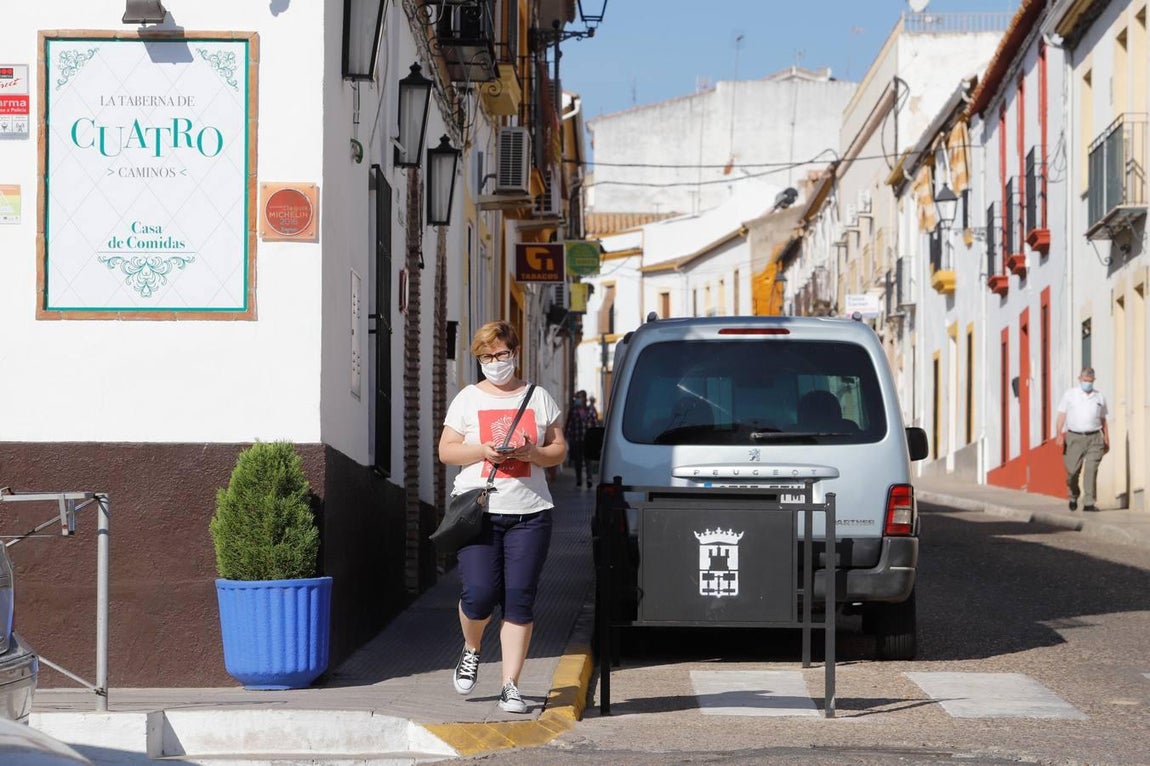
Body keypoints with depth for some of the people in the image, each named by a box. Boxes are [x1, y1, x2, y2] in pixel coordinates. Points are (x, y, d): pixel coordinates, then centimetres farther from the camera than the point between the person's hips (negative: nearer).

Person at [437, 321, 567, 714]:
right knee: (479, 594, -12)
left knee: (519, 600, -5)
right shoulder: (468, 399, 10)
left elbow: (559, 450, 13)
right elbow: (446, 450, 7)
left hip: (529, 512, 1)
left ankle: (511, 686, 0)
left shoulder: (538, 398, 13)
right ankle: (471, 651, 21)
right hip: (477, 509, -1)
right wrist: (482, 451, -11)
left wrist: (532, 453, -8)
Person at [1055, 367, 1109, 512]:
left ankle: (1089, 503, -11)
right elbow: (1062, 416, 2)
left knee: (1091, 471, -10)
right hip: (1074, 438, -1)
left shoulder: (1100, 397, 13)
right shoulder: (1070, 394, 6)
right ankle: (1073, 496, 27)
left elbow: (1103, 420, 19)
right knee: (1072, 471, 0)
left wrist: (1107, 441, 18)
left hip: (1094, 439, 1)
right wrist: (1060, 435, -10)